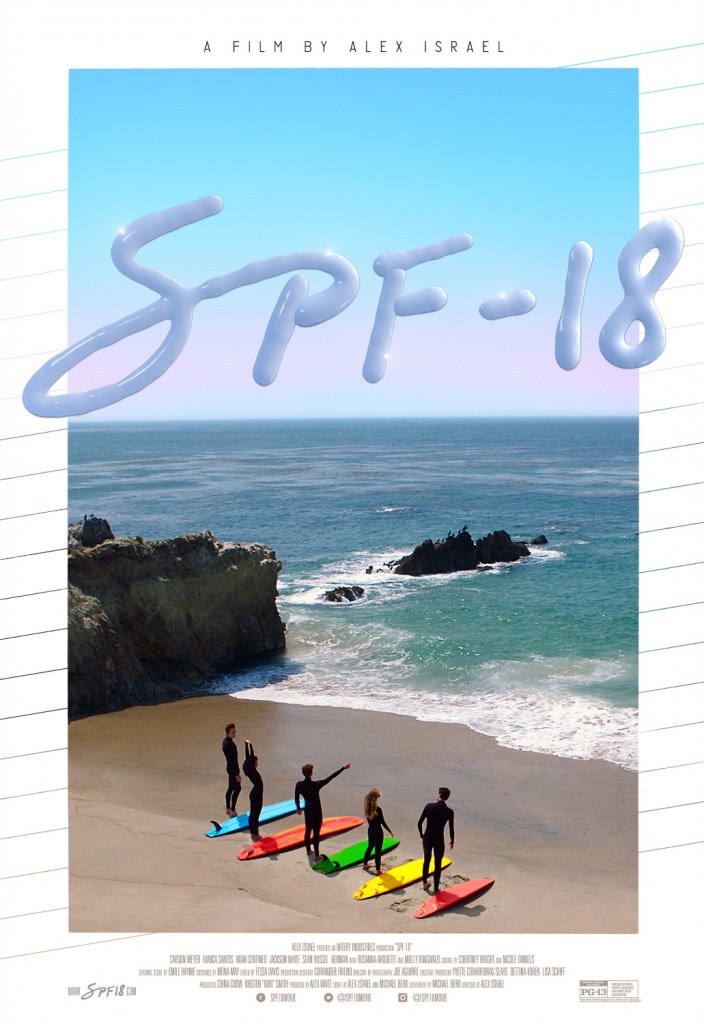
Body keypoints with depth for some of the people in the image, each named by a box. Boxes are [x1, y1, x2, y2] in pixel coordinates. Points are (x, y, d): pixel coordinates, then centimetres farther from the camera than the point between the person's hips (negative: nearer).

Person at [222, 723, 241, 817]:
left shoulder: (227, 741, 5)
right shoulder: (228, 745, -27)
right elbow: (230, 760, -25)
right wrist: (237, 774, -21)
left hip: (231, 769, 10)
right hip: (233, 770, -10)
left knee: (231, 788, 19)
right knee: (237, 789, -2)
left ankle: (228, 808, 31)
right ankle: (233, 811, 4)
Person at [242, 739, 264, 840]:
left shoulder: (250, 770, -3)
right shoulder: (253, 771, -23)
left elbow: (248, 756, 0)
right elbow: (250, 756, -30)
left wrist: (246, 744, 2)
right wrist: (249, 745, -31)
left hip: (254, 794, 9)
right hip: (257, 795, -9)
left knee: (252, 814, 15)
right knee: (256, 814, 1)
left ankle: (253, 833, 25)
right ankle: (256, 834, 10)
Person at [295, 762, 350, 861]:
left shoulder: (299, 785, -13)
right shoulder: (316, 785, -27)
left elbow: (296, 798, 1)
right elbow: (330, 778, -25)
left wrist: (298, 808, 21)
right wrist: (343, 768, -22)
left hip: (307, 811, 5)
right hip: (316, 812, -5)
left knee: (308, 830, 23)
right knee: (316, 833, 4)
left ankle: (308, 850, 40)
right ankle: (317, 855, 12)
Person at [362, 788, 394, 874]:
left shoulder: (367, 808, -6)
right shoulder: (378, 809, -25)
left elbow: (369, 819, 5)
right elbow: (383, 823, -18)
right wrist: (390, 831, -6)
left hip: (370, 831, 6)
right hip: (378, 832, -6)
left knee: (370, 847, 26)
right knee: (378, 850, 6)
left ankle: (365, 864, 41)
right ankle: (378, 870, 14)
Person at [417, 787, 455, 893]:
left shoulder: (428, 807, -9)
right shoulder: (449, 811, -13)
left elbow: (419, 823, -4)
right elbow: (451, 829, -6)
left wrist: (422, 835, 14)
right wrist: (452, 841, 11)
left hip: (427, 838, 2)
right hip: (439, 840, -2)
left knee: (426, 860, 23)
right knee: (437, 865, 11)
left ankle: (425, 883, 38)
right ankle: (436, 888, 19)